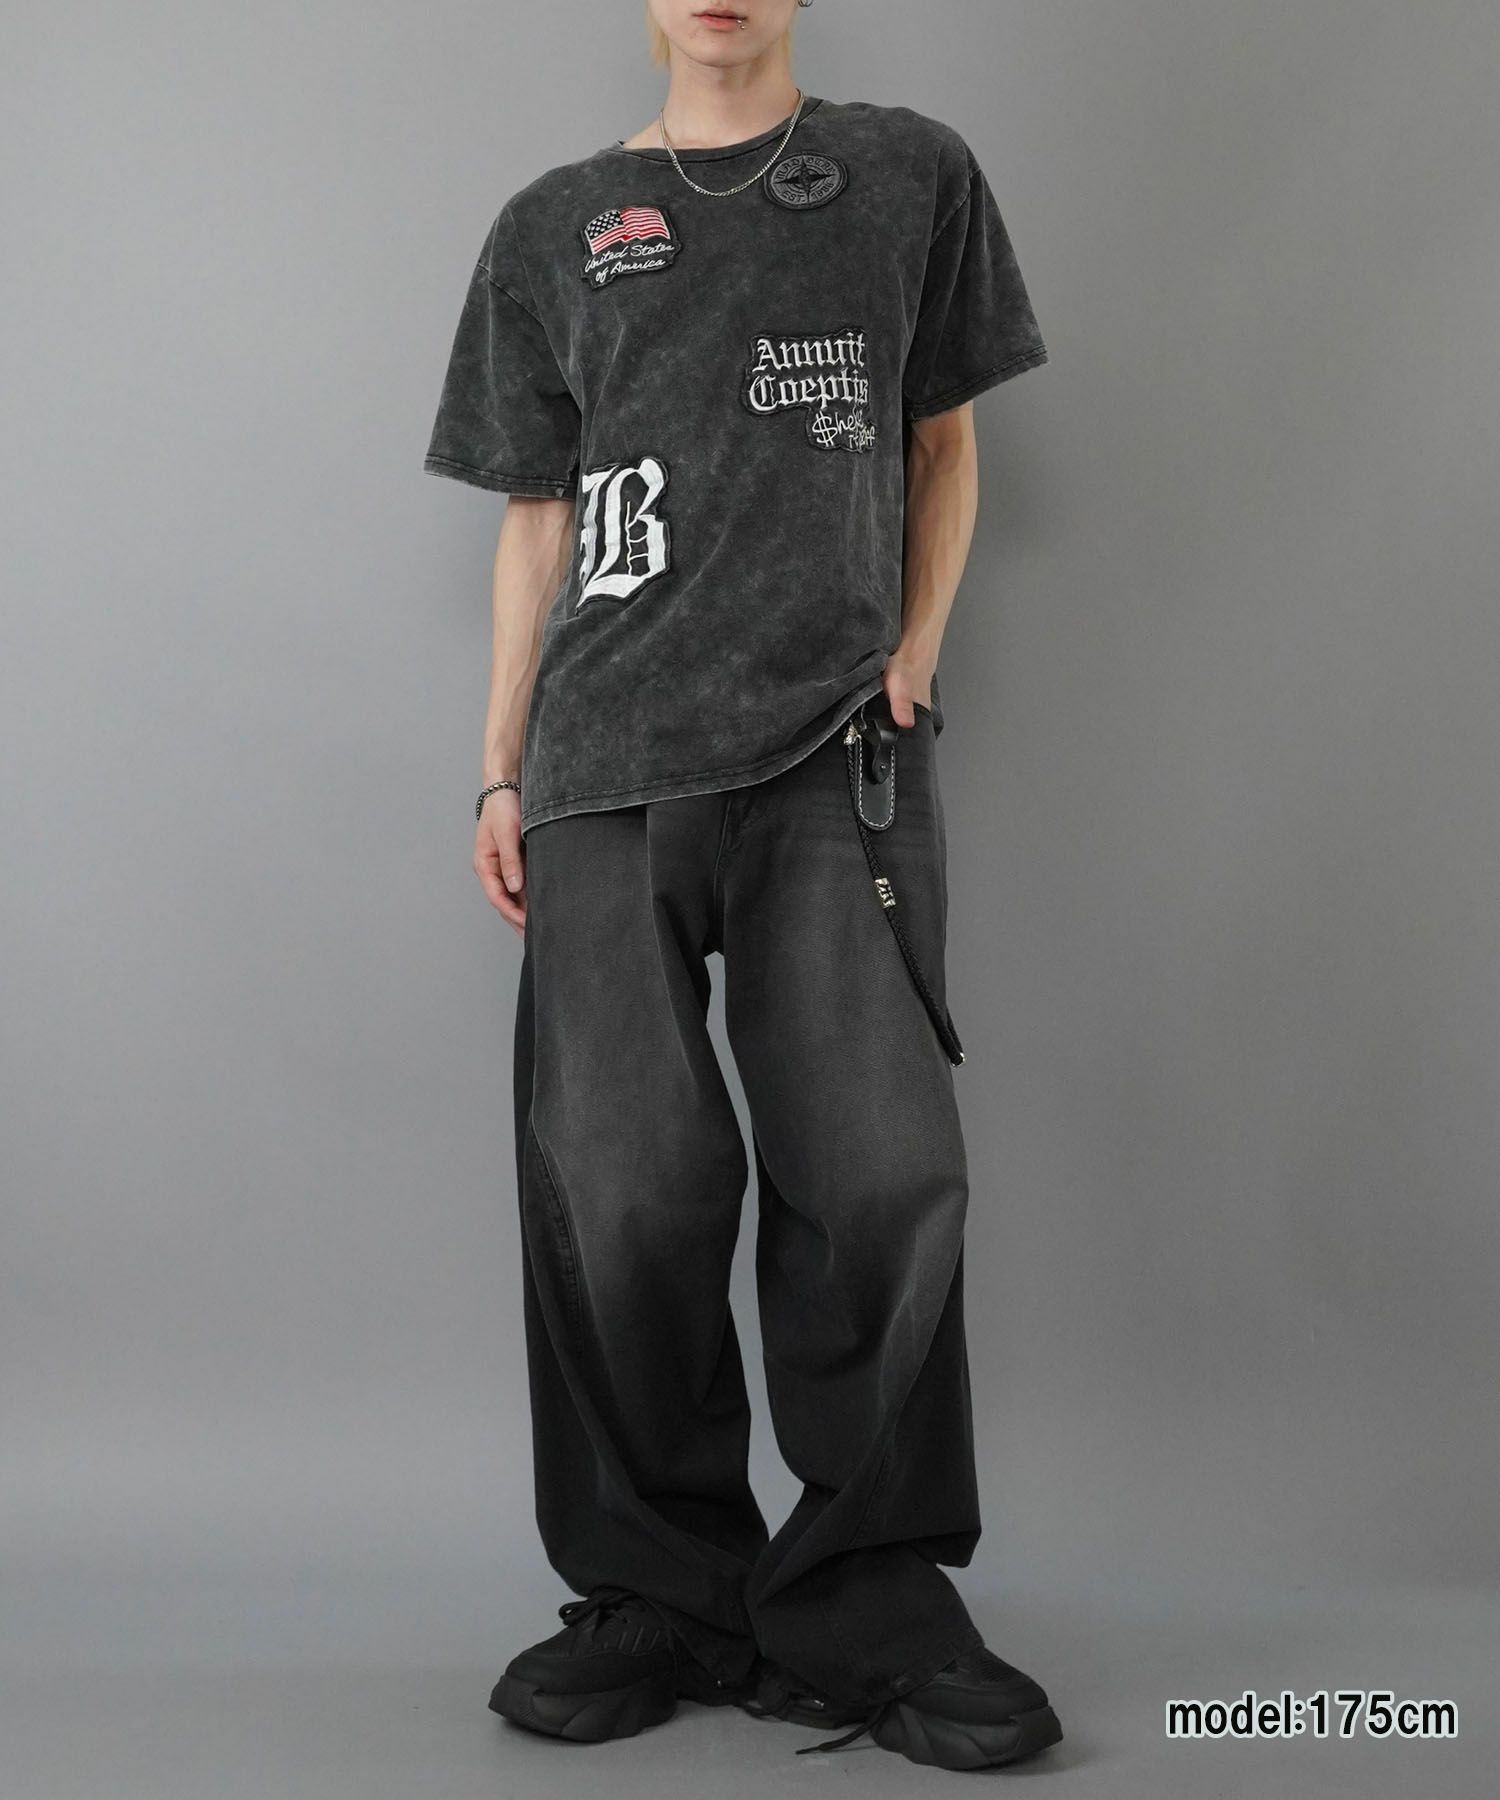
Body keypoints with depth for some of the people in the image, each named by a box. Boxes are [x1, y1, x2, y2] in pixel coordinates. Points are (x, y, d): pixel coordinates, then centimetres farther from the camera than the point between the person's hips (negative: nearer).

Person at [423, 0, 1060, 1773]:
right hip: (611, 765, 1)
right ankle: (661, 1591, 12)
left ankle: (866, 1597, 7)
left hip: (844, 757, 0)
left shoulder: (910, 174, 15)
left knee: (882, 1170, -9)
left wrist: (916, 647, 3)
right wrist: (500, 774, 10)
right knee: (621, 1185, -4)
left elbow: (942, 441, 19)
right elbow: (537, 518, 16)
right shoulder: (551, 229, 17)